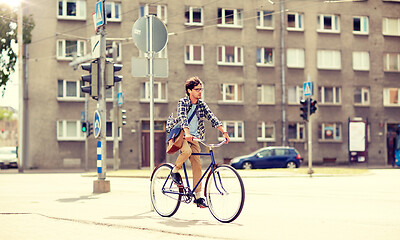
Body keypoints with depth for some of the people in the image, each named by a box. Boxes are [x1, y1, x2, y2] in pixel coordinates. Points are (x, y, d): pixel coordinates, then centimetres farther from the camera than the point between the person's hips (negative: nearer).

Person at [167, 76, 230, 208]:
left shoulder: (202, 104, 4)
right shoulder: (183, 102, -10)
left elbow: (212, 118, -6)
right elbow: (182, 118, -27)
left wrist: (224, 132, -20)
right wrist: (187, 133, -44)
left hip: (194, 137, 5)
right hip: (180, 135, -5)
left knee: (197, 165, -5)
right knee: (187, 151, -35)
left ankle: (198, 196, -1)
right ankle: (175, 170, -7)